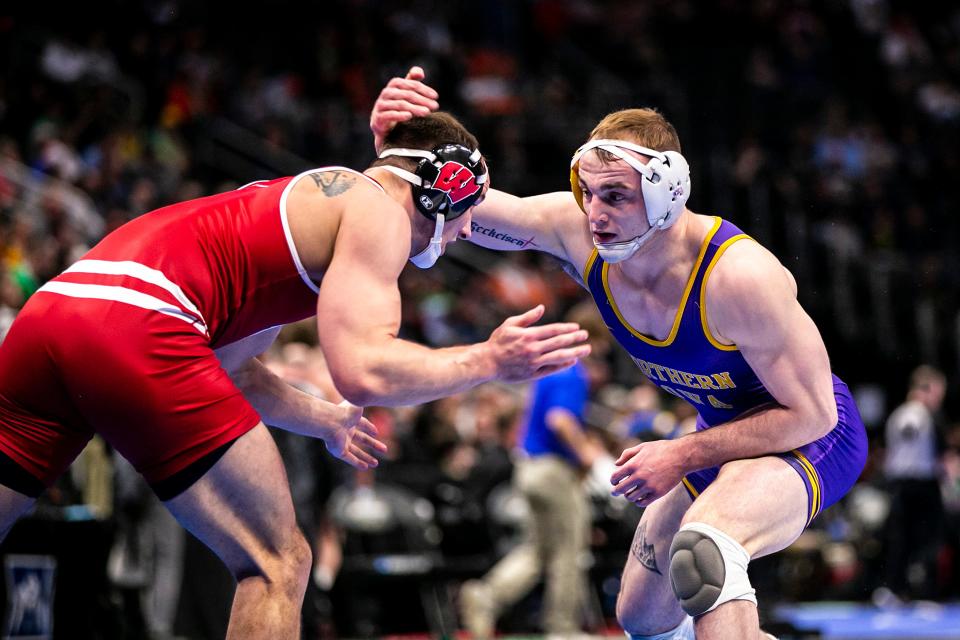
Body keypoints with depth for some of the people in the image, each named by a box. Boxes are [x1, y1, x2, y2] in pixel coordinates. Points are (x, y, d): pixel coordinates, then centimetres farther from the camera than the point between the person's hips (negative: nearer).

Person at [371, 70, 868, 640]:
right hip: (723, 435, 8)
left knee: (702, 547, -40)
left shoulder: (739, 276, -34)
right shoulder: (576, 229, -18)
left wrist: (682, 456, -26)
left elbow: (811, 415, -26)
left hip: (805, 440, -8)